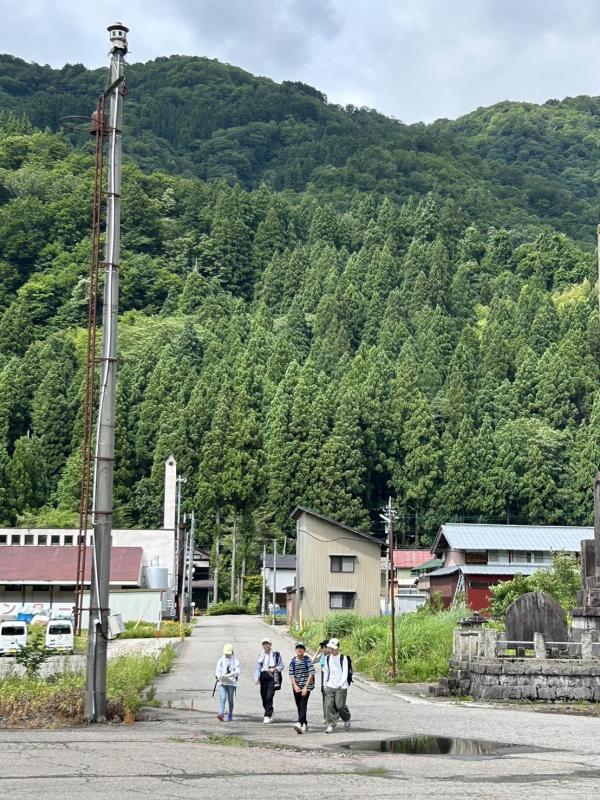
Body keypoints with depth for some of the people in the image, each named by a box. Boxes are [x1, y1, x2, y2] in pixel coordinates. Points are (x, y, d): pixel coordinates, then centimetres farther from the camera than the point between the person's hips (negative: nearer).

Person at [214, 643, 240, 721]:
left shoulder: (235, 661, 6)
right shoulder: (221, 660, 11)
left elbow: (238, 671, -5)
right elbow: (217, 670, 4)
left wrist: (231, 674, -24)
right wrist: (219, 676, -18)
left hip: (231, 682, -1)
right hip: (222, 682, 1)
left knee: (230, 700, 2)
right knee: (222, 698, -14)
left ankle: (230, 716, 13)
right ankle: (221, 714, -26)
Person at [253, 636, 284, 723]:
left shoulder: (276, 654, 2)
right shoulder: (261, 655, 13)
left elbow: (281, 666, 5)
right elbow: (257, 667, 10)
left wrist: (275, 669, -14)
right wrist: (256, 678, -3)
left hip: (272, 677, -4)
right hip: (263, 677, 4)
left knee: (269, 697, -14)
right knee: (263, 697, 7)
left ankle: (267, 716, -11)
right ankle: (271, 712, 30)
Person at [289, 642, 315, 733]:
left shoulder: (308, 660, -7)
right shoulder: (293, 661, 4)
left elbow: (311, 674, -11)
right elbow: (291, 674, 3)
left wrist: (306, 687, -16)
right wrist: (295, 685, -10)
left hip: (306, 686, -4)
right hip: (296, 686, 4)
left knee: (303, 705, -16)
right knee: (299, 706, 9)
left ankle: (300, 723, -30)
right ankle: (304, 724, 22)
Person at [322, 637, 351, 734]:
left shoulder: (343, 658, -5)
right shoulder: (327, 658, 10)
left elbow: (345, 673, -8)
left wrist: (340, 684, -16)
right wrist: (325, 684, 14)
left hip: (341, 686, -4)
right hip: (330, 685, 4)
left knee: (340, 705, -6)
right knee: (329, 705, -9)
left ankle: (347, 719, 23)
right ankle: (331, 725, -6)